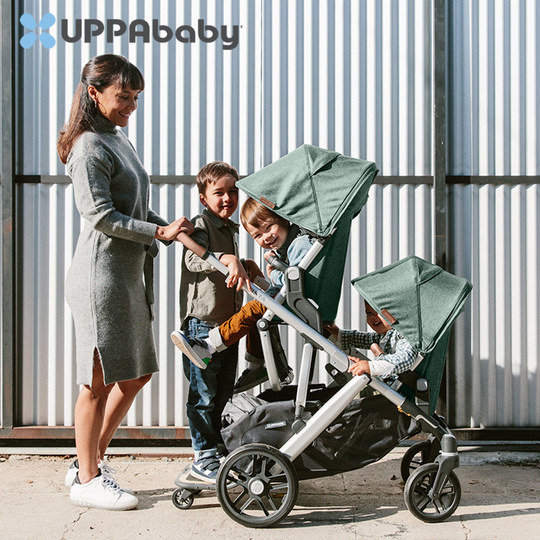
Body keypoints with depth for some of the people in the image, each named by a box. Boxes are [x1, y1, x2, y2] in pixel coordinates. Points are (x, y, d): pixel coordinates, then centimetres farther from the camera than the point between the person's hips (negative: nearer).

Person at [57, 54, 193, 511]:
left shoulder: (120, 142, 18)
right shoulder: (89, 148, -10)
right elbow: (101, 216, -17)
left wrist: (174, 229, 11)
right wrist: (160, 232, -18)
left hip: (129, 275, 10)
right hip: (102, 276, -10)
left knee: (138, 372, 13)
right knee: (99, 380, -1)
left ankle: (89, 461, 26)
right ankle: (87, 479, 13)